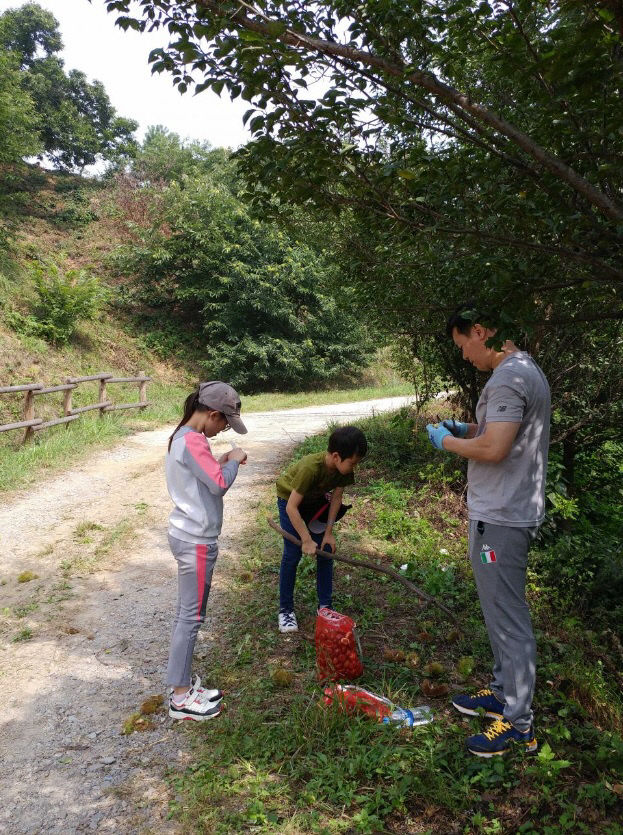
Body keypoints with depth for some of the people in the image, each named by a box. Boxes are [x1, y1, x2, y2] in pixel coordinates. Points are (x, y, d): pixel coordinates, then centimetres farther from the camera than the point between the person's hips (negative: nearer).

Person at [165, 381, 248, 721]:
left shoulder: (183, 436, 10)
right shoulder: (192, 441, -21)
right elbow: (220, 484, -24)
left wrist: (221, 462, 6)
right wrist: (233, 461, -8)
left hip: (187, 536, 10)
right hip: (196, 541, -10)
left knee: (187, 613, 17)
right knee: (191, 616, 1)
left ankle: (183, 684, 29)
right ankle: (180, 698, 14)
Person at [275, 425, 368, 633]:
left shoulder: (344, 468, -24)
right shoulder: (310, 467, -41)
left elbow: (336, 497, -10)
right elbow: (292, 508, -35)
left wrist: (329, 532, -12)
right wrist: (306, 540, -31)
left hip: (316, 501, 5)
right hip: (290, 500, -5)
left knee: (326, 551, 2)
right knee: (293, 554, -7)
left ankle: (325, 605, 14)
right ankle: (285, 610, 6)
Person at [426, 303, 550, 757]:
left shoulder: (508, 378, -21)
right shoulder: (526, 370, 13)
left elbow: (492, 449, -26)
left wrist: (447, 442, -10)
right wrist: (467, 429, 10)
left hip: (501, 519, -11)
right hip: (506, 512, 11)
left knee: (508, 617, 0)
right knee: (502, 610, 21)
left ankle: (519, 723, 14)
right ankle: (504, 691, 36)